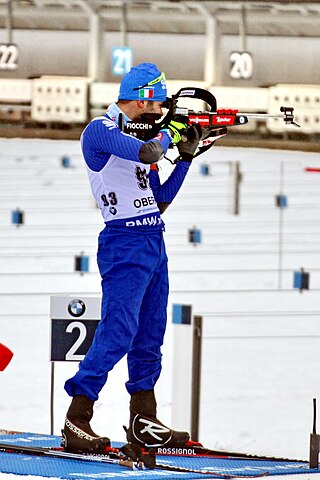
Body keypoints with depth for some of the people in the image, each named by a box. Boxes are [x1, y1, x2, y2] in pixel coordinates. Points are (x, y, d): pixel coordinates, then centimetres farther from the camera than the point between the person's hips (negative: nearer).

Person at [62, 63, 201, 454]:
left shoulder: (140, 135, 16)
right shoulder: (100, 130, -9)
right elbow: (149, 153, -26)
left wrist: (186, 156, 13)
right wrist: (168, 132, -5)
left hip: (154, 244, 9)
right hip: (125, 242, -9)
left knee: (150, 337, 10)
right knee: (117, 332, -15)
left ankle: (144, 423, 16)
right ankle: (76, 424, -16)